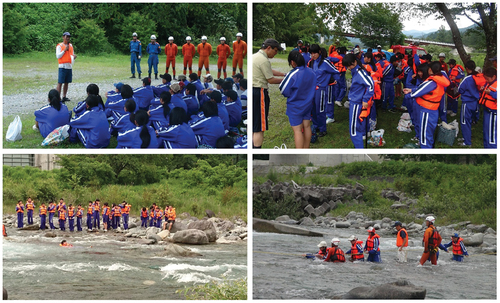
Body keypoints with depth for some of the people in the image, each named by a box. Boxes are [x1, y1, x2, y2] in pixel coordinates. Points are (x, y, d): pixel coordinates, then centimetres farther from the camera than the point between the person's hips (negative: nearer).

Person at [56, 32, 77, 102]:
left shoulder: (70, 45, 17)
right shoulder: (59, 46, -2)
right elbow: (58, 56, -9)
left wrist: (74, 56, 2)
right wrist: (65, 50, -15)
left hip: (69, 66, 6)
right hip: (63, 66, -6)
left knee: (66, 83, 8)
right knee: (60, 83, -9)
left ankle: (64, 97, 15)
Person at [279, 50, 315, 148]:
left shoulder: (292, 75, -25)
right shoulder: (311, 72, -5)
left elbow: (284, 91, -15)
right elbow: (314, 88, 10)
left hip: (295, 107, -6)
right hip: (308, 105, 6)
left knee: (297, 130, -1)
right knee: (307, 127, 16)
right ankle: (306, 148, 30)